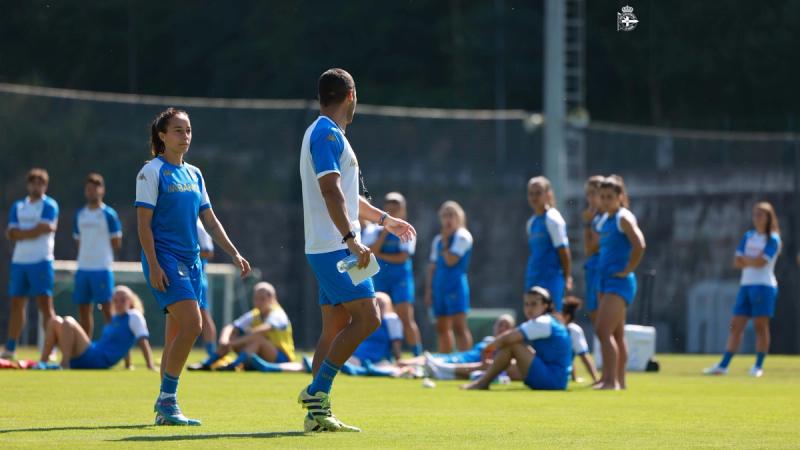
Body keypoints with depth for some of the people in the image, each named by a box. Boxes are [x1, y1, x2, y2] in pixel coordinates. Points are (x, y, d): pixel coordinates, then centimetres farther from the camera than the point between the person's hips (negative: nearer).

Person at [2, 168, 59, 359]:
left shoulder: (49, 206, -1)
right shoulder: (18, 206, 14)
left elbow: (42, 229, -14)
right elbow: (11, 234, 4)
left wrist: (20, 233, -4)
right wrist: (34, 231, -8)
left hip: (41, 261, -5)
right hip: (19, 261, 5)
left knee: (45, 304, -9)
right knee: (16, 304, 8)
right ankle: (10, 349, 13)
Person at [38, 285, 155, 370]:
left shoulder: (134, 317, -3)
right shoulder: (115, 318, 21)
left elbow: (143, 341, -11)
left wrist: (150, 366, -21)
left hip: (98, 360, -9)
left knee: (68, 322, -22)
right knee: (55, 321, 7)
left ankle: (64, 364, -28)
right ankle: (42, 362, -1)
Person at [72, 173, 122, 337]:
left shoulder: (109, 214, -3)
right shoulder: (80, 214, 14)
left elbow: (116, 243, -1)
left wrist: (100, 250, 1)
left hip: (102, 268, -6)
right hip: (83, 267, 6)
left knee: (106, 306, -6)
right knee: (83, 308, 8)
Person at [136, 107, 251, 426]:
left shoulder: (194, 174, 16)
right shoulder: (152, 172, -5)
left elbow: (210, 221, 19)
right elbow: (144, 223, -9)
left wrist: (234, 254, 11)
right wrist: (153, 265, -17)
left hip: (191, 260, 7)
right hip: (165, 259, -7)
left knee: (178, 333, 6)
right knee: (191, 325, -19)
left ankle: (165, 408, 11)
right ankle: (167, 400, -12)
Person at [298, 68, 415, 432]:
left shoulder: (327, 134, 21)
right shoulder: (328, 134, -11)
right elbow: (330, 190, -22)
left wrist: (384, 219, 41)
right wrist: (351, 239, -28)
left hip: (327, 248, 10)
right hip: (335, 247, -10)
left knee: (337, 327, 8)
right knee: (367, 319, -13)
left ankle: (317, 413, 5)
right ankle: (317, 391, -13)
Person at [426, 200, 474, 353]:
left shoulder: (462, 236, -6)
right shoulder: (438, 239, 16)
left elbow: (451, 260, -15)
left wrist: (444, 242, -7)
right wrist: (429, 289, 13)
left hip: (456, 284, -7)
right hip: (439, 286, 7)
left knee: (459, 326, -14)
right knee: (442, 328, 10)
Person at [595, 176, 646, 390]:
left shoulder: (623, 218, -11)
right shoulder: (604, 220, 15)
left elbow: (639, 245, -24)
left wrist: (627, 270, -19)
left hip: (619, 282, -9)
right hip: (605, 280, 9)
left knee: (603, 330, -17)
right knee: (616, 334, 12)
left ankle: (610, 380, -20)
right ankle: (619, 380, 16)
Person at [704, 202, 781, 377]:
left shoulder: (773, 239, -3)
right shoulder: (748, 236, 15)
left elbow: (760, 262, -16)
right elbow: (737, 262, 7)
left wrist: (746, 259, -1)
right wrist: (753, 261, -9)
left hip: (764, 286, -6)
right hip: (746, 285, 6)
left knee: (761, 325, -5)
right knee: (736, 326, 1)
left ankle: (758, 366, 1)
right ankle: (723, 365, -2)